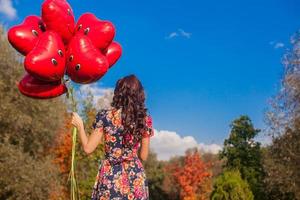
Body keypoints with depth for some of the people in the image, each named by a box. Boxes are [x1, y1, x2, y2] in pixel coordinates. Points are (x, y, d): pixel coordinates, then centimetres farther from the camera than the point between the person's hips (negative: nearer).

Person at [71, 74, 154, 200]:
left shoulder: (105, 116, -8)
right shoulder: (145, 119, -3)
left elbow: (88, 149, -3)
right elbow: (143, 156, 3)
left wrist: (79, 126, 11)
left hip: (110, 176, -1)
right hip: (135, 177, 2)